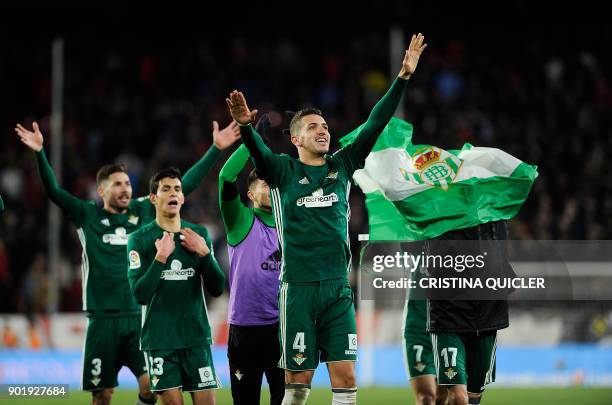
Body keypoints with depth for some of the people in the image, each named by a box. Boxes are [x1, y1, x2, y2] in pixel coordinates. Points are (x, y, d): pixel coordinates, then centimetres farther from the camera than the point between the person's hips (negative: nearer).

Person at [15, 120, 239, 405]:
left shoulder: (144, 211, 9)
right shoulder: (88, 216, 4)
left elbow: (184, 185, 9)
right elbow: (53, 190, -7)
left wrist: (215, 149, 4)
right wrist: (40, 153, -22)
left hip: (140, 317, 1)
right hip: (103, 318, -1)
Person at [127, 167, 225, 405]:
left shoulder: (199, 235, 8)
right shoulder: (140, 239, -2)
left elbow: (217, 289, 4)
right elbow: (139, 294, -11)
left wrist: (203, 252, -9)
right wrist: (161, 256, -19)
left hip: (196, 335, 3)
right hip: (160, 339, -3)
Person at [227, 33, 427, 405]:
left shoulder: (343, 166, 11)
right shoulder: (284, 172, 2)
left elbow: (376, 124, 6)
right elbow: (258, 150, -18)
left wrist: (403, 77, -3)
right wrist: (245, 125, -40)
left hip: (338, 289, 3)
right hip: (299, 288, -3)